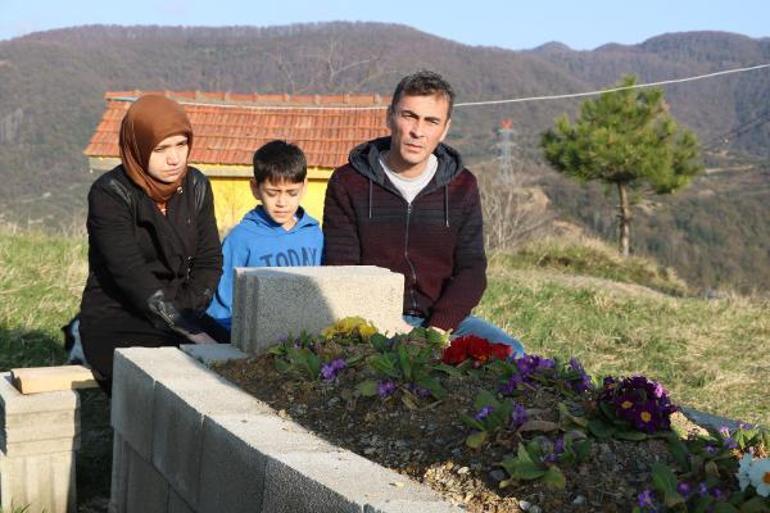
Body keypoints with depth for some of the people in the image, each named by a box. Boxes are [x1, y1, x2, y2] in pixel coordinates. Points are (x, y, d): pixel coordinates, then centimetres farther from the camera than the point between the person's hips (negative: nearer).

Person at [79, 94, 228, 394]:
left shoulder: (196, 186, 6)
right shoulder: (110, 194, -11)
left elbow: (209, 261, 6)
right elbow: (132, 275, -20)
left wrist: (187, 311, -12)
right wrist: (191, 331, -26)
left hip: (182, 314, 5)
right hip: (114, 324, -5)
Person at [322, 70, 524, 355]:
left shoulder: (462, 186, 8)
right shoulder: (348, 183, 2)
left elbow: (472, 270, 4)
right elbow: (340, 270, -2)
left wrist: (438, 328, -14)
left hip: (445, 318, 3)